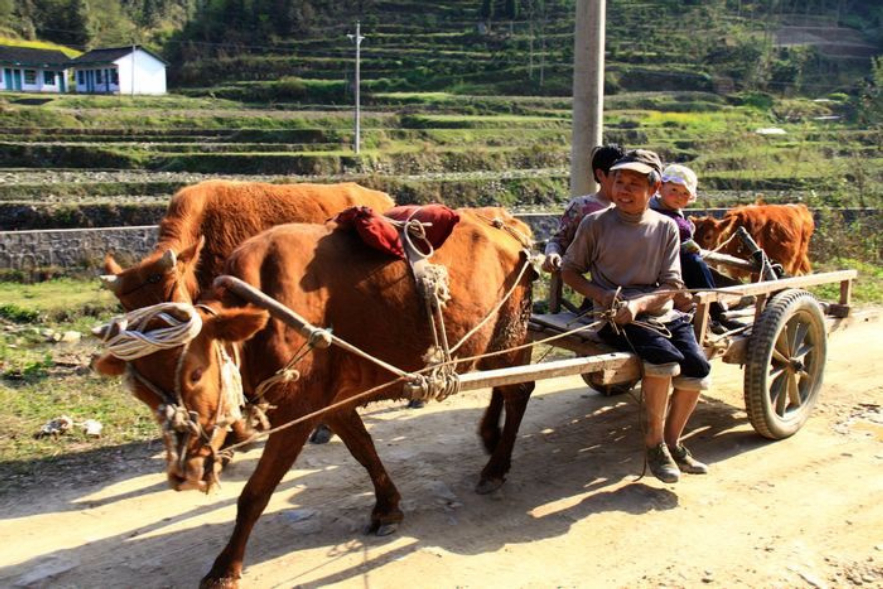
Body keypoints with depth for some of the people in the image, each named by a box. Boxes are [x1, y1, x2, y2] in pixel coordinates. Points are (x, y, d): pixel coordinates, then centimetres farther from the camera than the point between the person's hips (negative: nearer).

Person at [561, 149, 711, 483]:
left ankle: (672, 442, 9)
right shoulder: (596, 224, -2)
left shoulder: (665, 228, 4)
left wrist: (640, 303, -17)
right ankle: (653, 444, -8)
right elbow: (569, 270, 5)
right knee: (665, 357, -28)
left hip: (661, 313, 4)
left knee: (697, 367, -15)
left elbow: (671, 285, 2)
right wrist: (600, 295, -11)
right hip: (616, 318, -4)